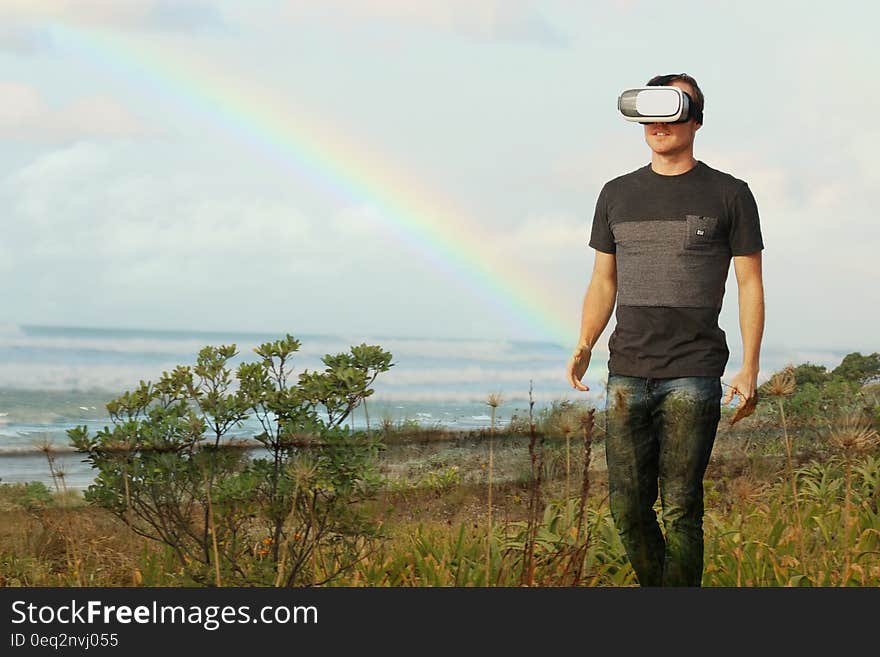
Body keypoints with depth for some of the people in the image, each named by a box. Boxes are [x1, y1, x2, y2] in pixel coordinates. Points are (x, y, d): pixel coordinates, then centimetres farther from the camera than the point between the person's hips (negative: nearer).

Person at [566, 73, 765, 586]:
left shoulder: (728, 194, 4)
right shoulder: (618, 194, 15)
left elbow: (750, 284, 4)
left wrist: (749, 370, -4)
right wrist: (585, 346, 4)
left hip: (694, 375, -4)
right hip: (627, 373, 4)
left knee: (681, 508, -6)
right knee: (628, 507, 1)